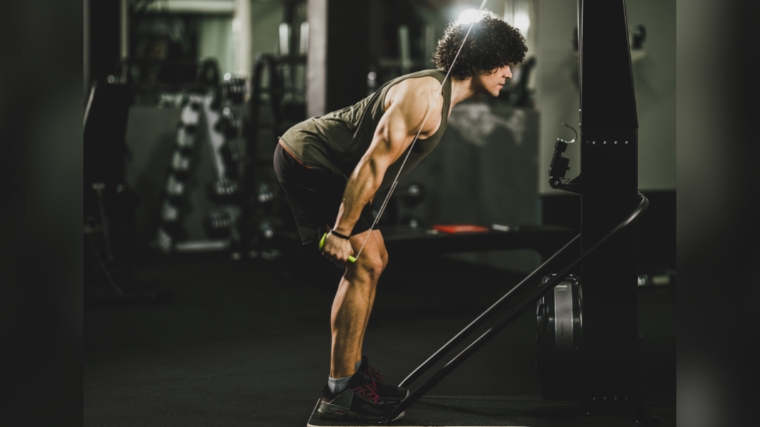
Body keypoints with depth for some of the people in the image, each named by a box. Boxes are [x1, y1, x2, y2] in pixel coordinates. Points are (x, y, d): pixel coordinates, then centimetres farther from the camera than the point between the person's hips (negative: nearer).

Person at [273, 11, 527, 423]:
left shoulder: (441, 93, 11)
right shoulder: (425, 97, -22)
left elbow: (377, 163, 20)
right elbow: (373, 164, -26)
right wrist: (341, 232, -24)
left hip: (317, 161, 11)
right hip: (306, 161, -11)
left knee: (374, 259, 13)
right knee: (364, 266, -13)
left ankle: (352, 371, 21)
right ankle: (339, 394, -9)